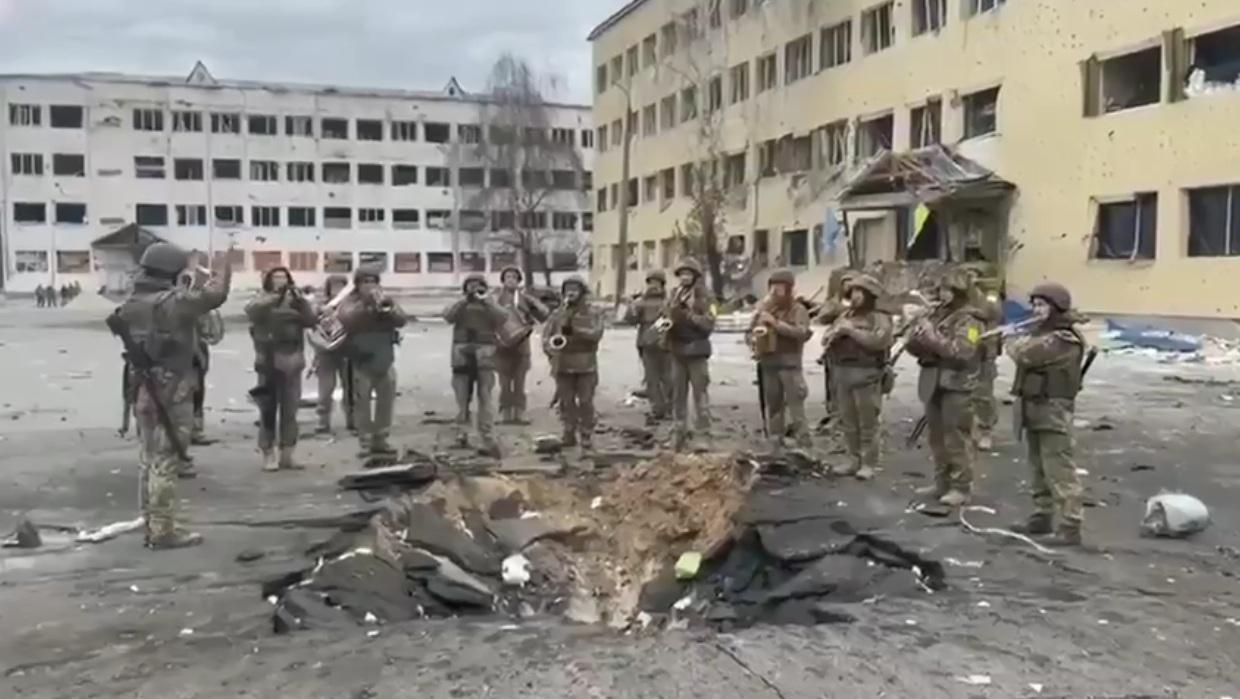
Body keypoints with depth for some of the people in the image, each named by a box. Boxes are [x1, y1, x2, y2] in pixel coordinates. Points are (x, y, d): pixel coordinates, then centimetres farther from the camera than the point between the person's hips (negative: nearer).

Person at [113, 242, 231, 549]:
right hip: (171, 392, -8)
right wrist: (224, 271, 3)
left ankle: (152, 526, 23)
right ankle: (163, 531, 2)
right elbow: (214, 295, -18)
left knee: (150, 460, 15)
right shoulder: (174, 301, -17)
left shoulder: (131, 304, 7)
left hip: (142, 389, 8)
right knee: (165, 462, -3)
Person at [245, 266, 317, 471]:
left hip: (292, 361, 3)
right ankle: (268, 454, 3)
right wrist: (275, 298, -27)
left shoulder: (296, 300, 12)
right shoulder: (262, 299, 4)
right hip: (268, 361, -3)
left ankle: (288, 453, 11)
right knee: (268, 409, -1)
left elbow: (311, 321, -1)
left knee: (290, 409, 5)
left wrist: (300, 301, -14)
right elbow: (251, 312, -18)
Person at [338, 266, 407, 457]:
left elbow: (402, 320, -2)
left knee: (386, 402, 7)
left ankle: (381, 440, 18)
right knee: (362, 403, -3)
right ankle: (365, 443, 4)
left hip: (385, 360, 4)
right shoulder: (350, 301, 1)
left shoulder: (385, 300, 11)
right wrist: (367, 304, -25)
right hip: (361, 361, -4)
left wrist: (387, 306, -18)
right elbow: (346, 320, -21)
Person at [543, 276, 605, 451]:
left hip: (586, 365, -2)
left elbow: (596, 334, -13)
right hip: (563, 365, 2)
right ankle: (568, 434, 14)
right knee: (566, 401, 4)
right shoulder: (556, 314, 11)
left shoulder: (593, 314, 4)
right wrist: (551, 351, -15)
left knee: (585, 402, -2)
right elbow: (546, 336, 5)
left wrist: (575, 330, -26)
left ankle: (587, 436, 6)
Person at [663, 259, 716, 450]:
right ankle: (680, 432, 18)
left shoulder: (703, 298, -5)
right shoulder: (674, 296, 11)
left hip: (696, 351, -5)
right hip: (677, 350, 5)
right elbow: (665, 316, 10)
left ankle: (703, 433, 0)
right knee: (678, 394, 10)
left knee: (700, 393, -4)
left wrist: (689, 316, -22)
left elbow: (709, 323, -14)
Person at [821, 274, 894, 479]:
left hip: (867, 374, -7)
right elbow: (825, 339, 15)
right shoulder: (844, 316, 18)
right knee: (848, 423, 11)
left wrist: (852, 330, -15)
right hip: (842, 373, 7)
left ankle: (868, 464, 5)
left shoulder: (879, 318, -3)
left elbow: (878, 341, -20)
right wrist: (837, 331, -6)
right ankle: (854, 461, 20)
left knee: (868, 423, -2)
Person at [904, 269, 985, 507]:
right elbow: (913, 346, 13)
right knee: (937, 437, 13)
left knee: (957, 438, -4)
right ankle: (942, 482, 24)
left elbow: (962, 351, -23)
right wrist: (917, 335, -9)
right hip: (933, 382, 7)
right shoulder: (936, 314, 13)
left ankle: (962, 487, 4)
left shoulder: (969, 319, -8)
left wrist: (933, 337, -23)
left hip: (957, 385, -7)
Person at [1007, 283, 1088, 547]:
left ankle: (1070, 527, -6)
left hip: (1053, 410, -10)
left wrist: (1013, 344, -6)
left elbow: (1026, 355, -24)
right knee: (1040, 468, 17)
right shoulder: (1043, 332, 16)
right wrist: (1018, 343, -6)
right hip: (1035, 407, 10)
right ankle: (1042, 516, 28)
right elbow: (1026, 349, 13)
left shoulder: (1064, 339, -18)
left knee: (1059, 470, -9)